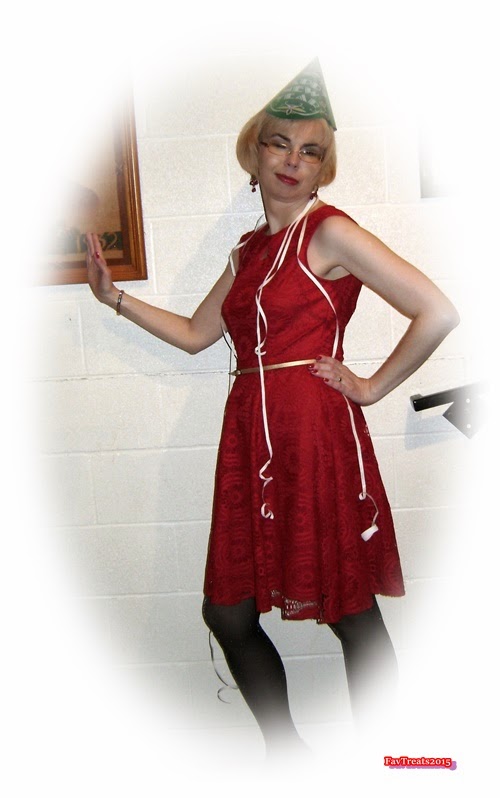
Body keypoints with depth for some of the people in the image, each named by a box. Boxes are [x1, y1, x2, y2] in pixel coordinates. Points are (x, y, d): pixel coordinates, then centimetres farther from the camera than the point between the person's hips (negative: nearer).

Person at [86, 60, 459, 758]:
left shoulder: (330, 232, -5)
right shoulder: (249, 250, 16)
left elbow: (439, 312, -12)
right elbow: (195, 334, 23)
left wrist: (373, 386, -7)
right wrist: (113, 296, 21)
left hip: (318, 437, -7)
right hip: (250, 439, 7)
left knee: (350, 611, 6)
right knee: (227, 612, 12)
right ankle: (285, 749, 33)